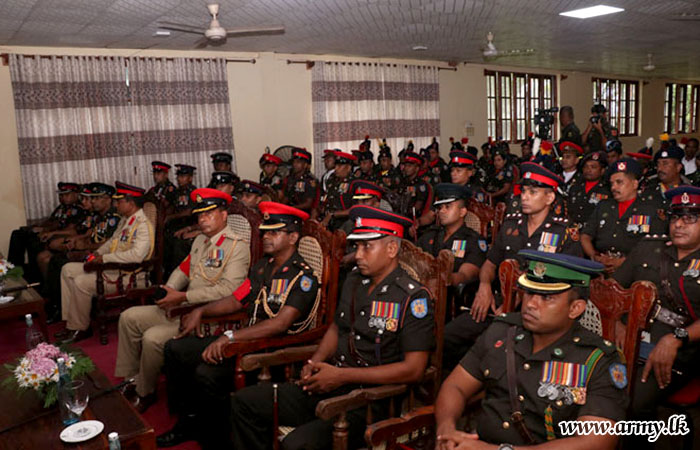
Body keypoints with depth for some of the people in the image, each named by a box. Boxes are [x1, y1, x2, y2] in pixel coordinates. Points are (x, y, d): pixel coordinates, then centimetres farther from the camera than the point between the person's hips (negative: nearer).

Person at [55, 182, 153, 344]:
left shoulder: (143, 225, -20)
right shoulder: (125, 220, 13)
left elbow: (137, 255, -33)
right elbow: (113, 241, 27)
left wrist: (104, 258, -26)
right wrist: (97, 253, 9)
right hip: (111, 268, 11)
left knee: (81, 282, -23)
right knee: (68, 269, 9)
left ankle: (80, 329, -3)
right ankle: (71, 322, 10)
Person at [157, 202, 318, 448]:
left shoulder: (303, 277, -16)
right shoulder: (262, 267, 12)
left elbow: (280, 324, -27)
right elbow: (236, 300, 19)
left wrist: (229, 337, -31)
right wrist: (201, 311, 4)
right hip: (246, 340, 9)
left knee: (206, 373, -28)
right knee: (175, 348, 6)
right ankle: (189, 422, 19)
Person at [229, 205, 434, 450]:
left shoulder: (414, 298, -14)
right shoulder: (354, 280, 10)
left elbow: (414, 369, -19)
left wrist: (342, 376, -19)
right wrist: (315, 362, 2)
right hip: (328, 386, 8)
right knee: (243, 402, 4)